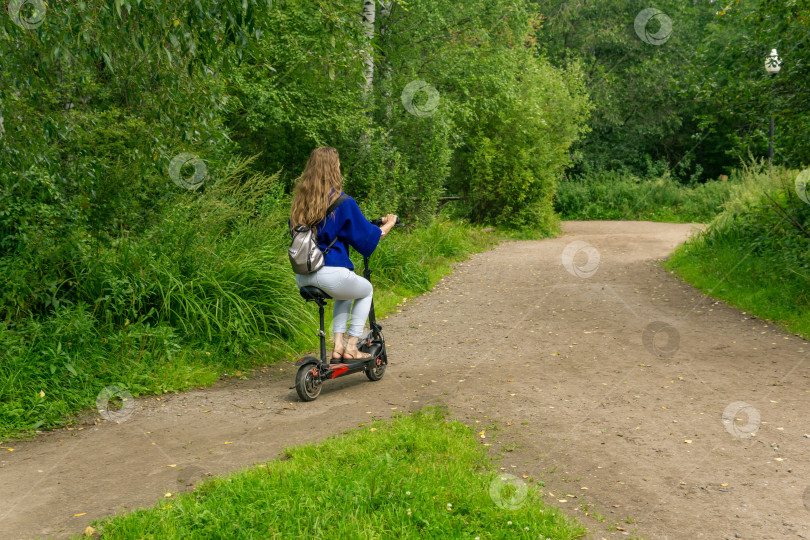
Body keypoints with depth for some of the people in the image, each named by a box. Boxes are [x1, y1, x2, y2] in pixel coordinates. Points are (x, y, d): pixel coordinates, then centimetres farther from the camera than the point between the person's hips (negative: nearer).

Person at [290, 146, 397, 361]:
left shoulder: (300, 201, 7)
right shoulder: (343, 203, -9)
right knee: (366, 290, 26)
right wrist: (388, 225, 19)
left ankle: (338, 344, 25)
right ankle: (351, 347, 20)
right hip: (332, 274, -6)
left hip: (302, 277, 6)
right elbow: (367, 237, -1)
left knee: (345, 292, 35)